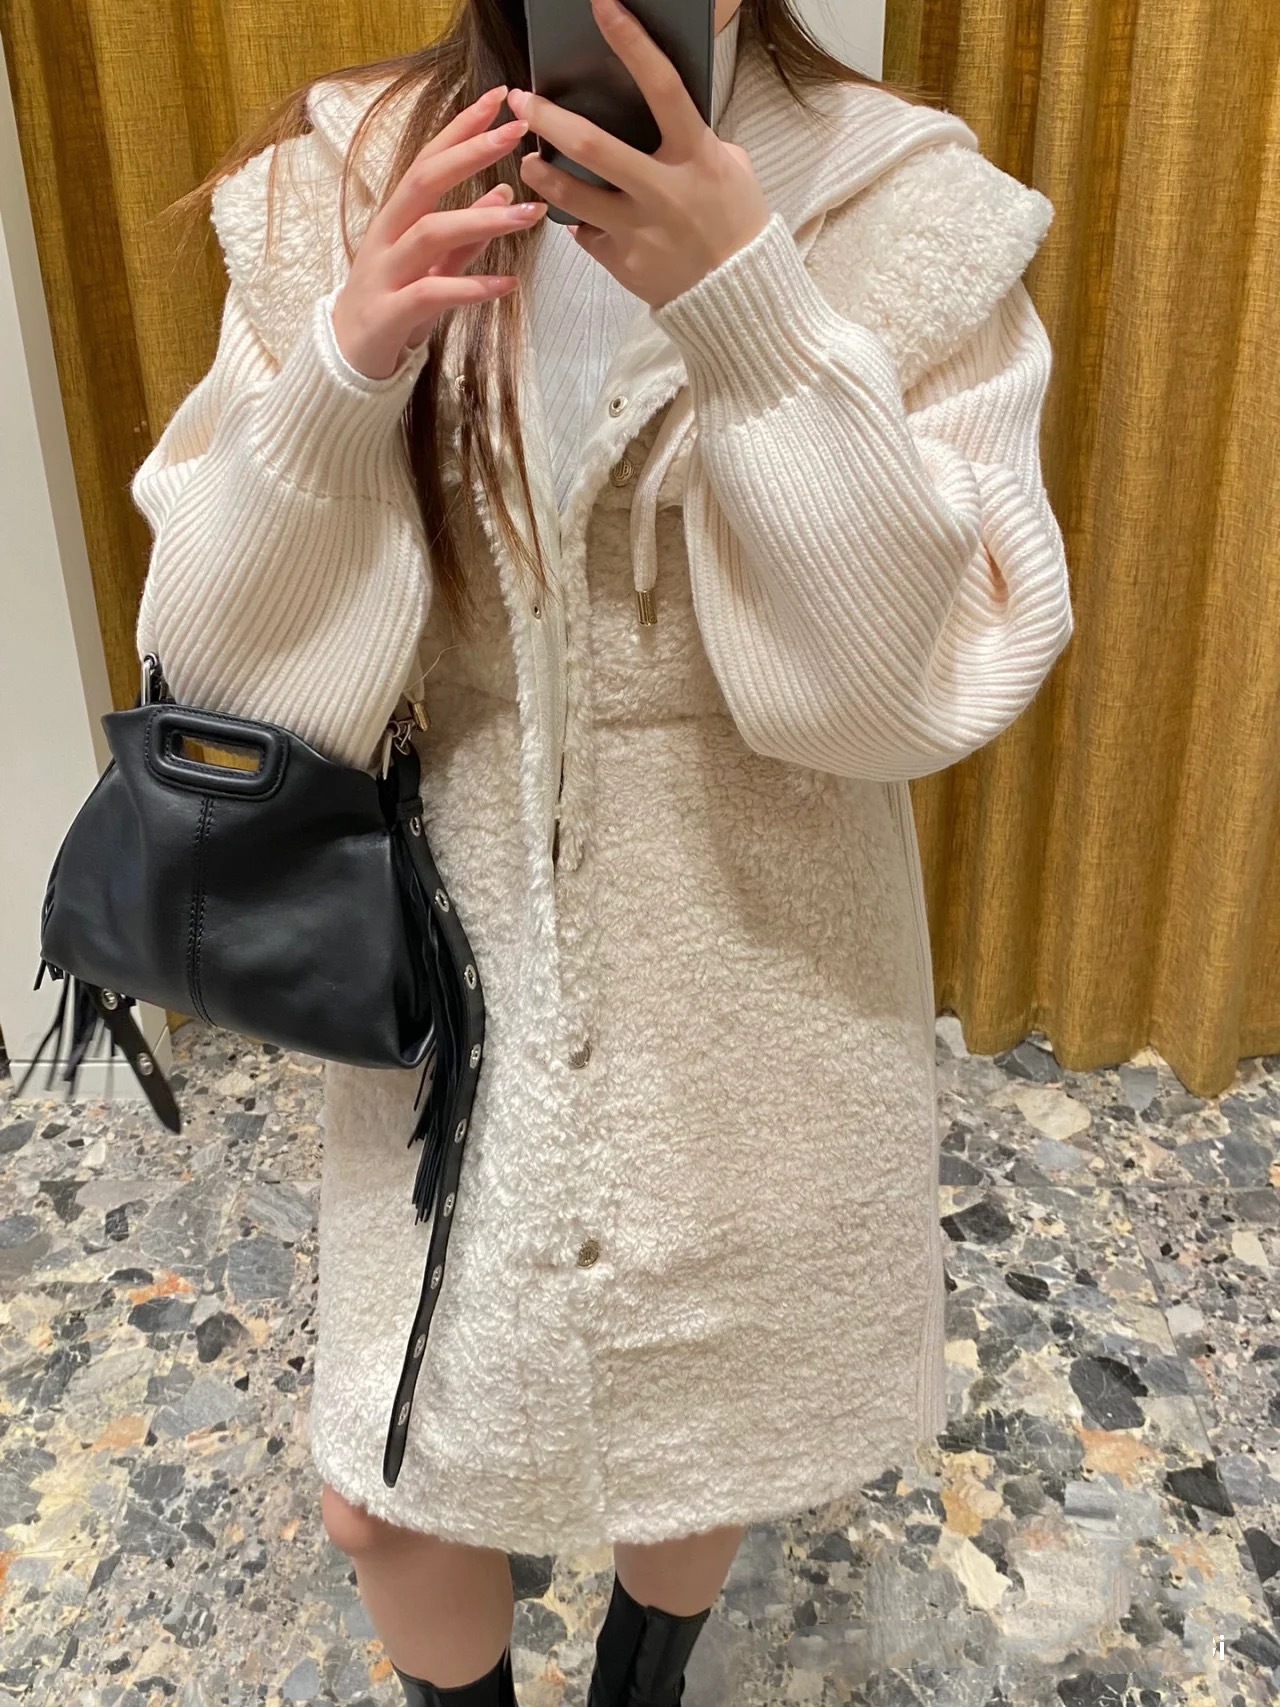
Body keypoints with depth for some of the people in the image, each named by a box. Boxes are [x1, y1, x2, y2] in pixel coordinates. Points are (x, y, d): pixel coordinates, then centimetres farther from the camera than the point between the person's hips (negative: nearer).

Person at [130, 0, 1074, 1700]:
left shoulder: (913, 211, -11)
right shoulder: (341, 190, -6)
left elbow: (933, 677, -19)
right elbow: (220, 658, -8)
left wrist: (747, 307, -29)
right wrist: (346, 371, -26)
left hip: (763, 979, 0)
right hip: (463, 972, 1)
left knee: (704, 1444, 24)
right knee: (386, 1493, 17)